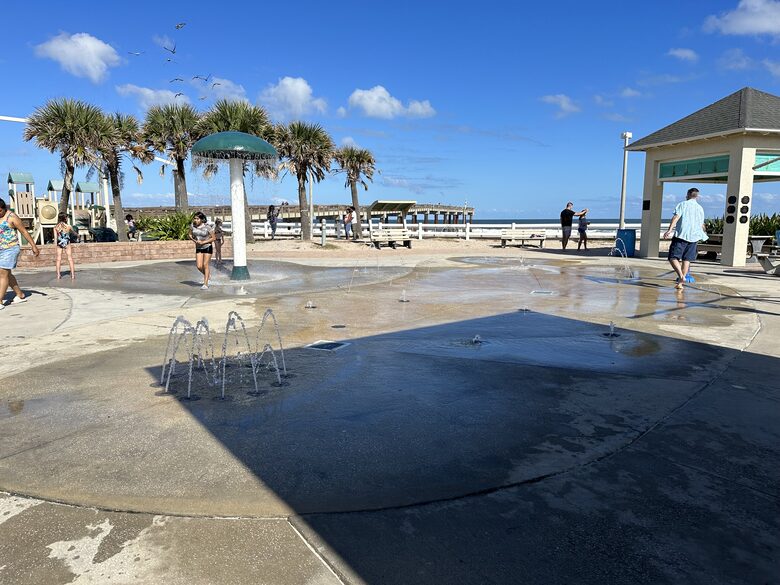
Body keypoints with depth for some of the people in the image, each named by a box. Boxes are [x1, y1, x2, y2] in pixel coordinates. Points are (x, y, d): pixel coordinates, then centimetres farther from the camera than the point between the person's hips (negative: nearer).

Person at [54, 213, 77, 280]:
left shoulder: (55, 227, -2)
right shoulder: (68, 226, -7)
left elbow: (55, 237, -1)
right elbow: (73, 232, 13)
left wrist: (56, 244, 9)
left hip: (59, 243, 2)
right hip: (66, 243, -2)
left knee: (58, 259, 9)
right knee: (70, 259, 4)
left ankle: (58, 275, 10)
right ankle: (73, 275, 2)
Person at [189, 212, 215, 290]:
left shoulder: (207, 227, -17)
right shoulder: (192, 226, -6)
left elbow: (213, 238, -10)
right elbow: (190, 235, 8)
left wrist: (203, 242, -20)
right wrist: (195, 241, -11)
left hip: (207, 247, -4)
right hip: (198, 248, 4)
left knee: (205, 265, -6)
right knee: (199, 266, -3)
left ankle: (205, 284, 0)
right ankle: (207, 275, 29)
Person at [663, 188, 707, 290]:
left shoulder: (682, 204, 2)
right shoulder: (700, 208, 17)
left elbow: (676, 217, -14)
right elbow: (701, 225, 27)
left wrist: (670, 230, -22)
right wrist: (704, 233, 48)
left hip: (681, 235, -5)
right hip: (694, 237, 5)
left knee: (673, 258, -6)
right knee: (686, 260, 10)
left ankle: (681, 276, -28)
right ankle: (680, 283, 8)